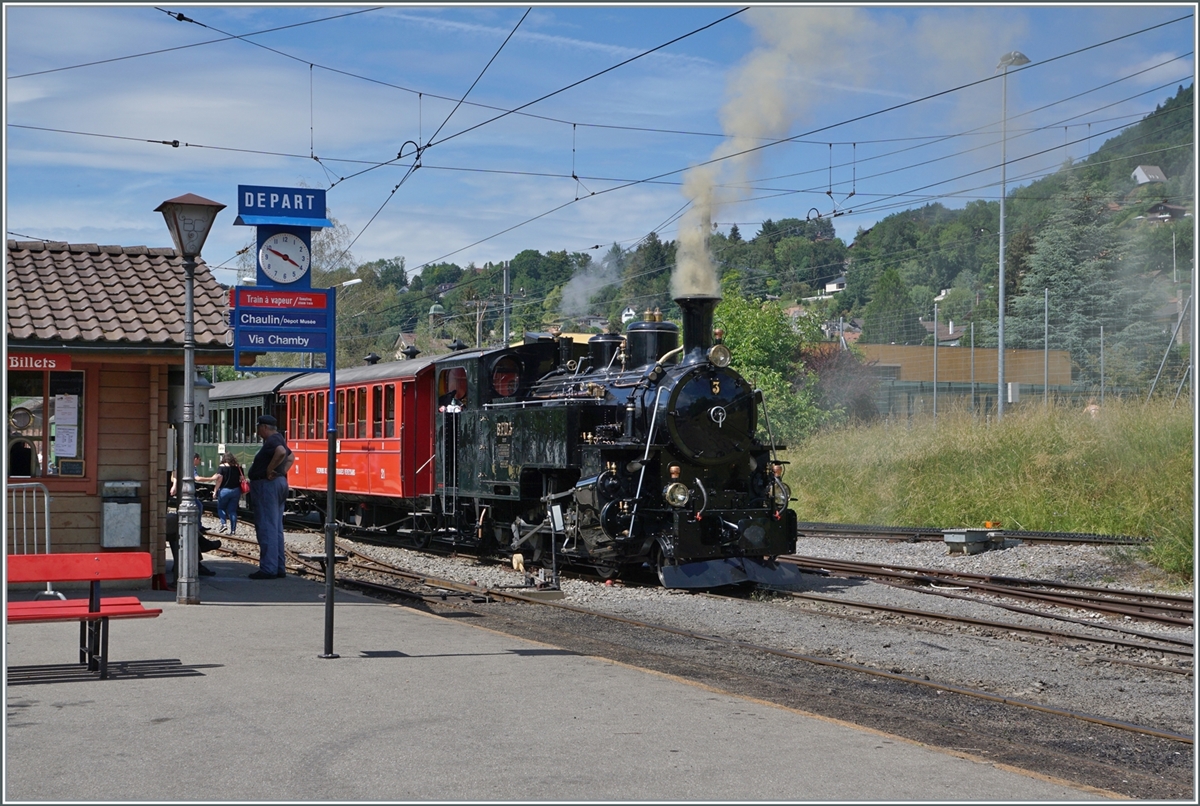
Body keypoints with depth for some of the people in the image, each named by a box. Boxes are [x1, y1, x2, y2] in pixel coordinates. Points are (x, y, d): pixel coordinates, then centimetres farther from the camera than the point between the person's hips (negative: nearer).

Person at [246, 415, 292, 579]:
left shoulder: (272, 441, -14)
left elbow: (281, 452, -34)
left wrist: (269, 470, -24)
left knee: (266, 528, -9)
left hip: (267, 485, -11)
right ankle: (278, 567, 15)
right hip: (280, 483, 11)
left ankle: (268, 569, -11)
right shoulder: (279, 440, 18)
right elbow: (290, 457, 31)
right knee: (276, 529, 13)